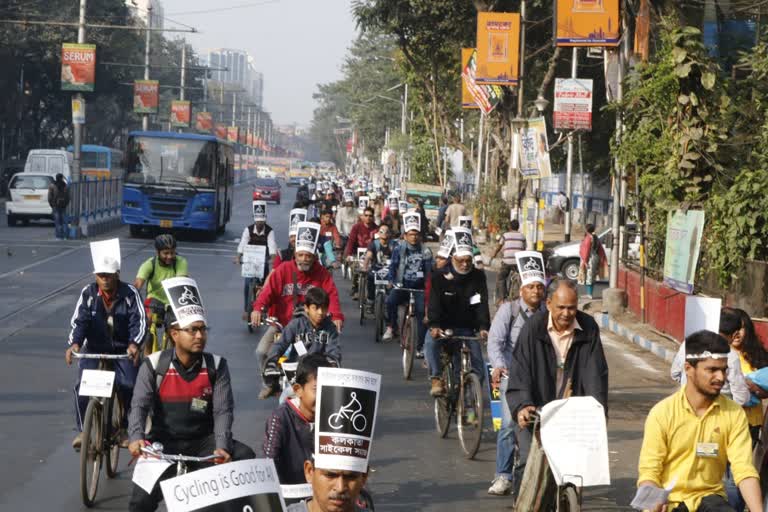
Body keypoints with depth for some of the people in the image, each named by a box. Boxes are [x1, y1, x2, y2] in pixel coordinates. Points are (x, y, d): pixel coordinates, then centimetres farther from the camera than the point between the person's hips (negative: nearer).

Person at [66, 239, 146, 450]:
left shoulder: (129, 294, -9)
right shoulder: (88, 294, -6)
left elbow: (139, 321, -15)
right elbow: (79, 321, -11)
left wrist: (134, 344, -33)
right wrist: (75, 344, -29)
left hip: (122, 351, -1)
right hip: (94, 350, 1)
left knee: (128, 386, -19)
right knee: (83, 386, -17)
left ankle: (123, 428, 4)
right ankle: (82, 430, 1)